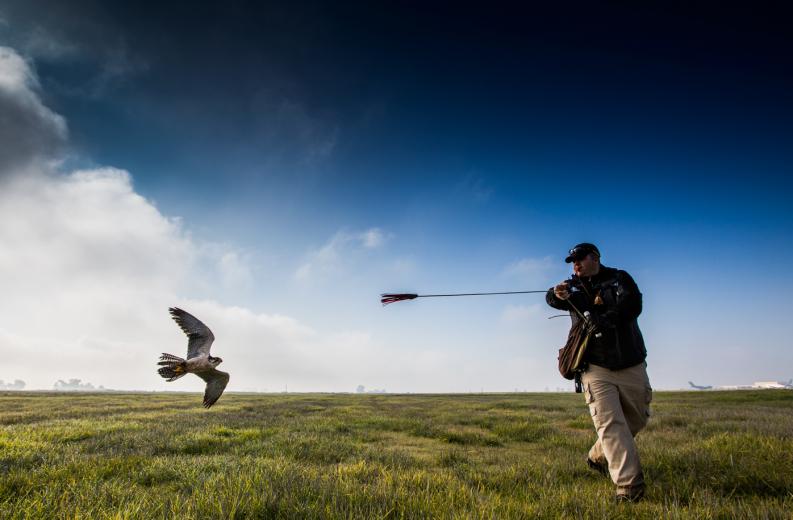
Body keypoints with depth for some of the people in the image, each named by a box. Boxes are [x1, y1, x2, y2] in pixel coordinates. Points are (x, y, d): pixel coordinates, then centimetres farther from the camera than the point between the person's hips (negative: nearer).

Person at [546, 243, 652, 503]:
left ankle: (598, 457, 35)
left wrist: (603, 321, -24)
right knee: (611, 424, -13)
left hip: (631, 366, 2)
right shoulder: (574, 286, 7)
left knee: (637, 419, 15)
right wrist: (559, 295, -35)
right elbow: (553, 298, -13)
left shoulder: (619, 278, 3)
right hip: (596, 368, -1)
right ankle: (629, 486, -13)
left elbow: (632, 305, -15)